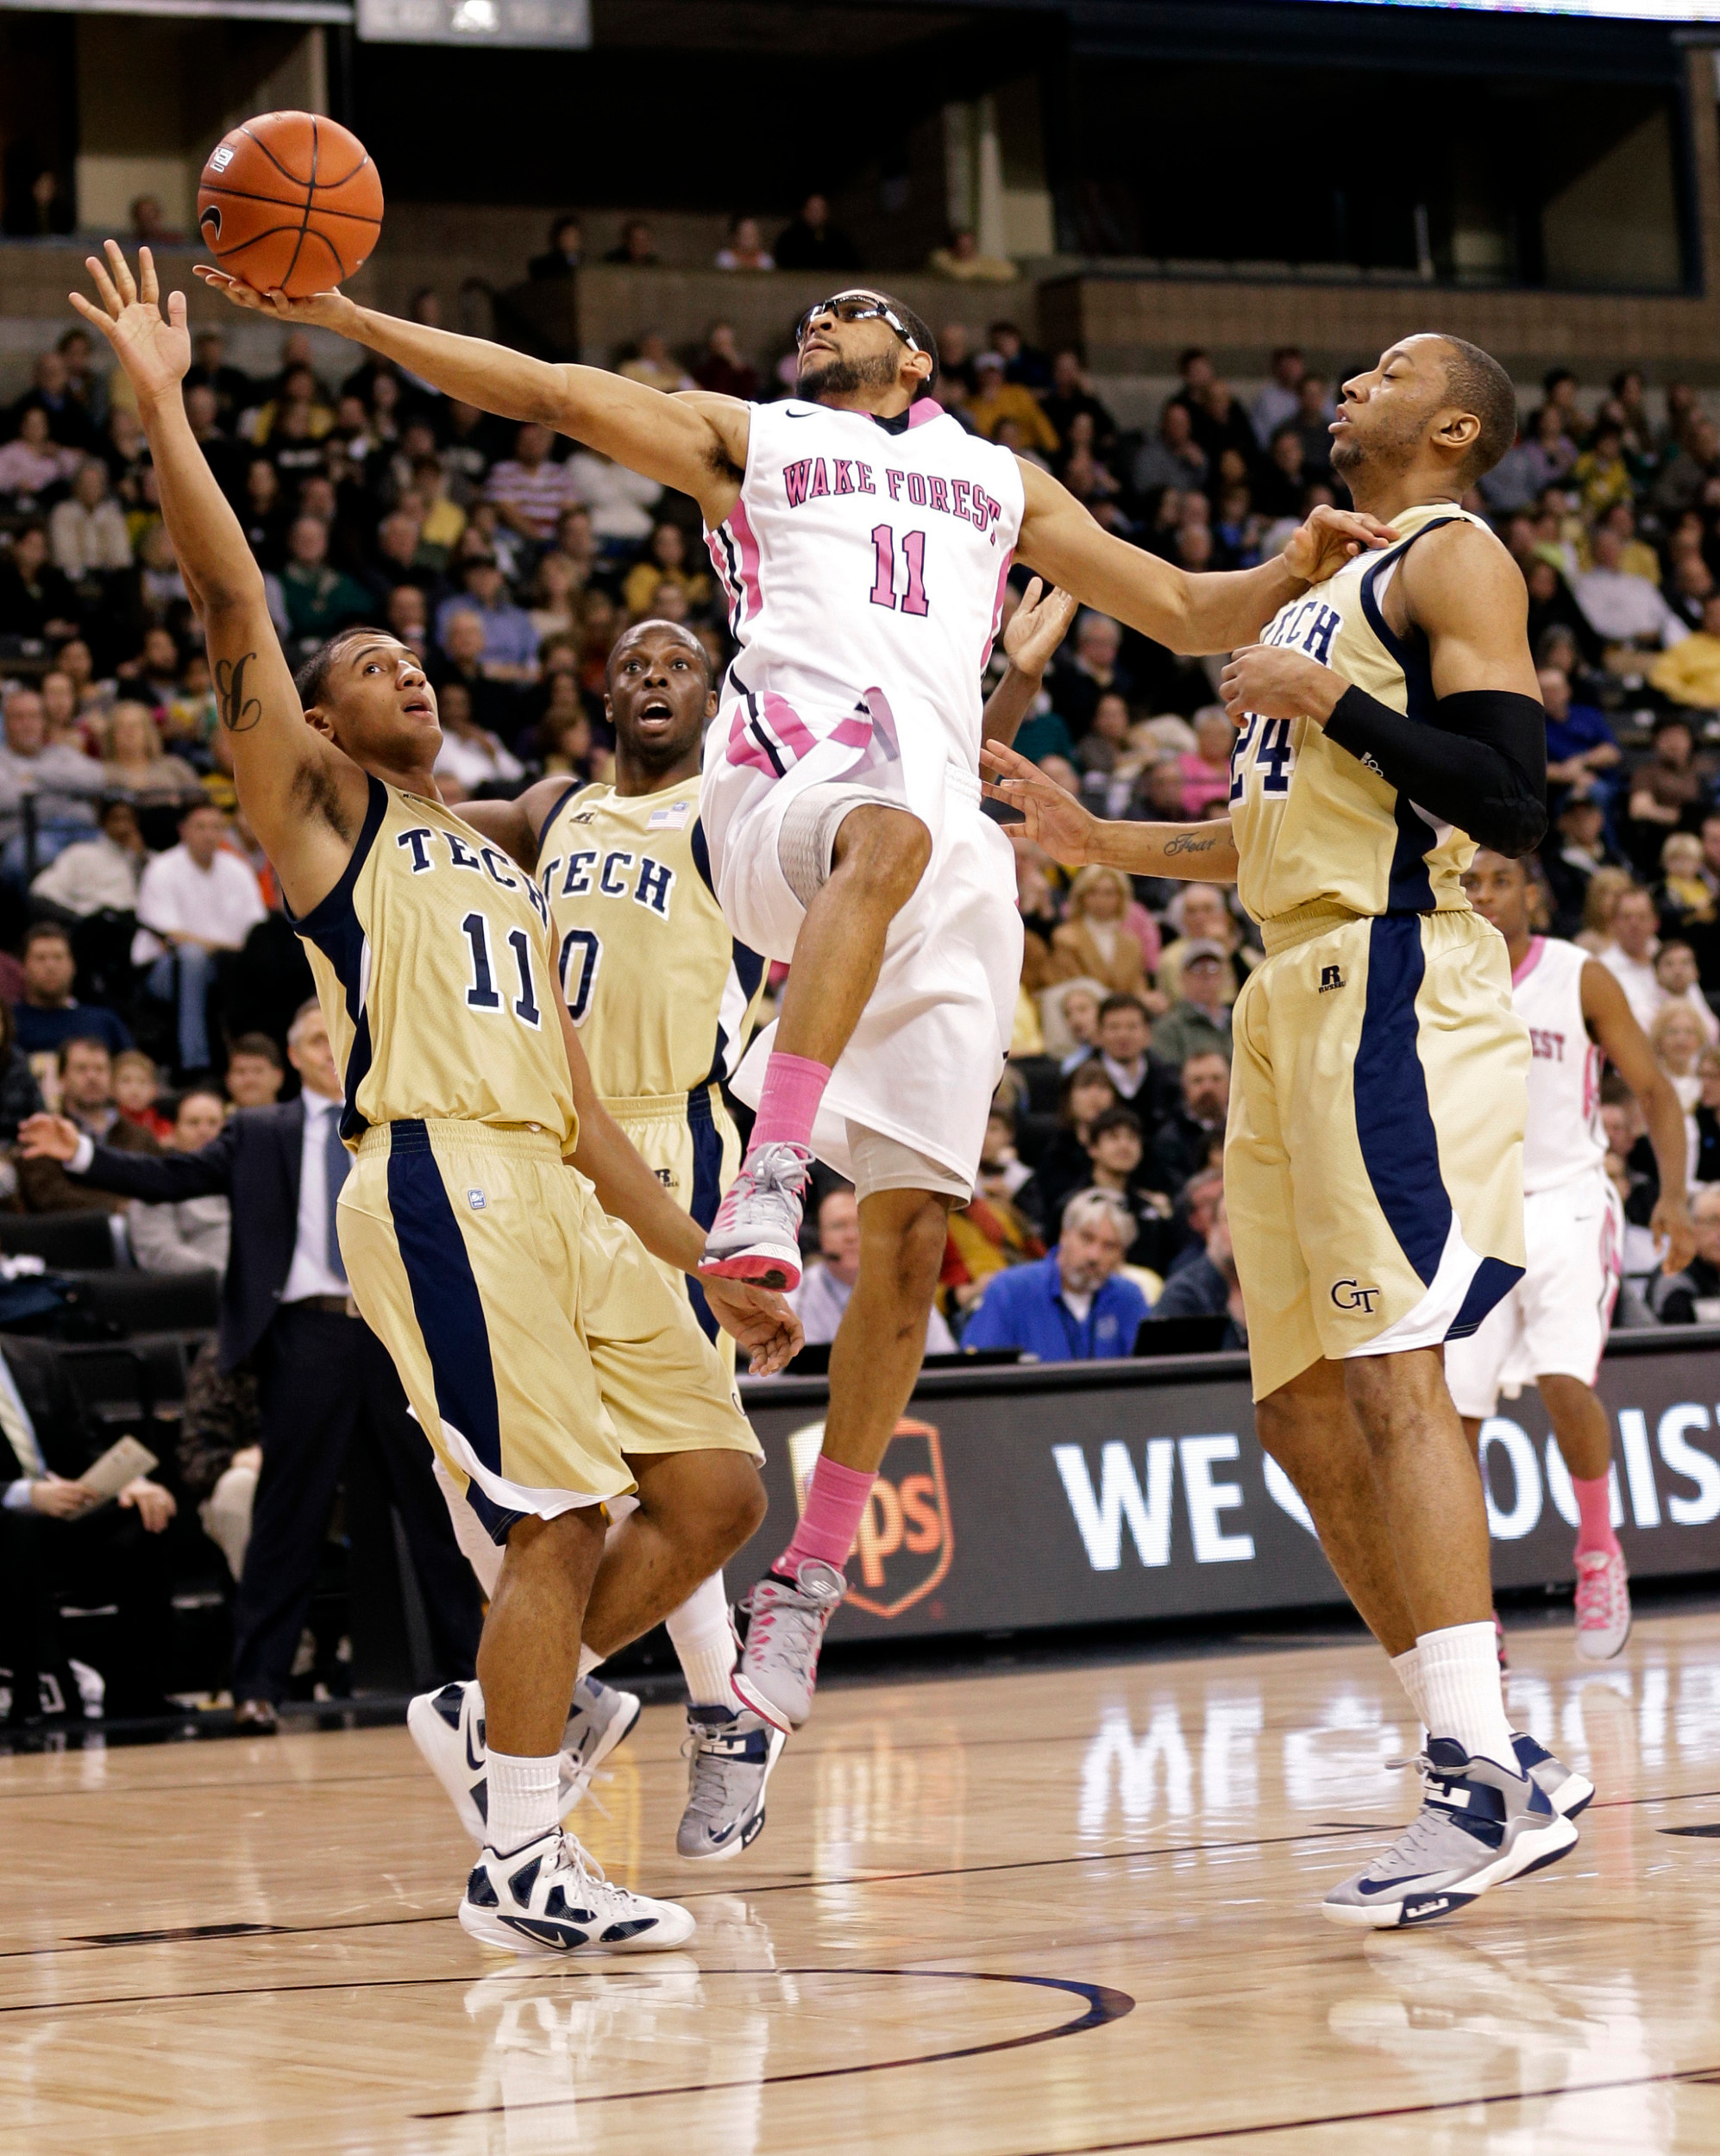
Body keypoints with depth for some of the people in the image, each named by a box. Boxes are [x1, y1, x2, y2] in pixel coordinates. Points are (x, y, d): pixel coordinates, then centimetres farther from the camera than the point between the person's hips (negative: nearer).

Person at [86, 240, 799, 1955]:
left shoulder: (502, 882, 28)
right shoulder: (322, 814, 9)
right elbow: (236, 611, -4)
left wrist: (706, 1273, 21)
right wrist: (162, 406, -10)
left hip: (562, 1201, 7)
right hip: (436, 1180, -7)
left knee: (716, 1488, 1)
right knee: (563, 1520, -11)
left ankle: (507, 1716, 17)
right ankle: (518, 1863, -2)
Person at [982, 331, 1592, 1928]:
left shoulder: (1454, 562, -3)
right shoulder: (1326, 587, 25)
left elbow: (1508, 804, -15)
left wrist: (1329, 701, -15)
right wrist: (1098, 842, 26)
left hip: (1395, 986, -10)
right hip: (1296, 999, 10)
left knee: (1391, 1368, -18)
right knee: (1301, 1406, 6)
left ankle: (1486, 1783, -22)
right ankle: (1490, 1760, 9)